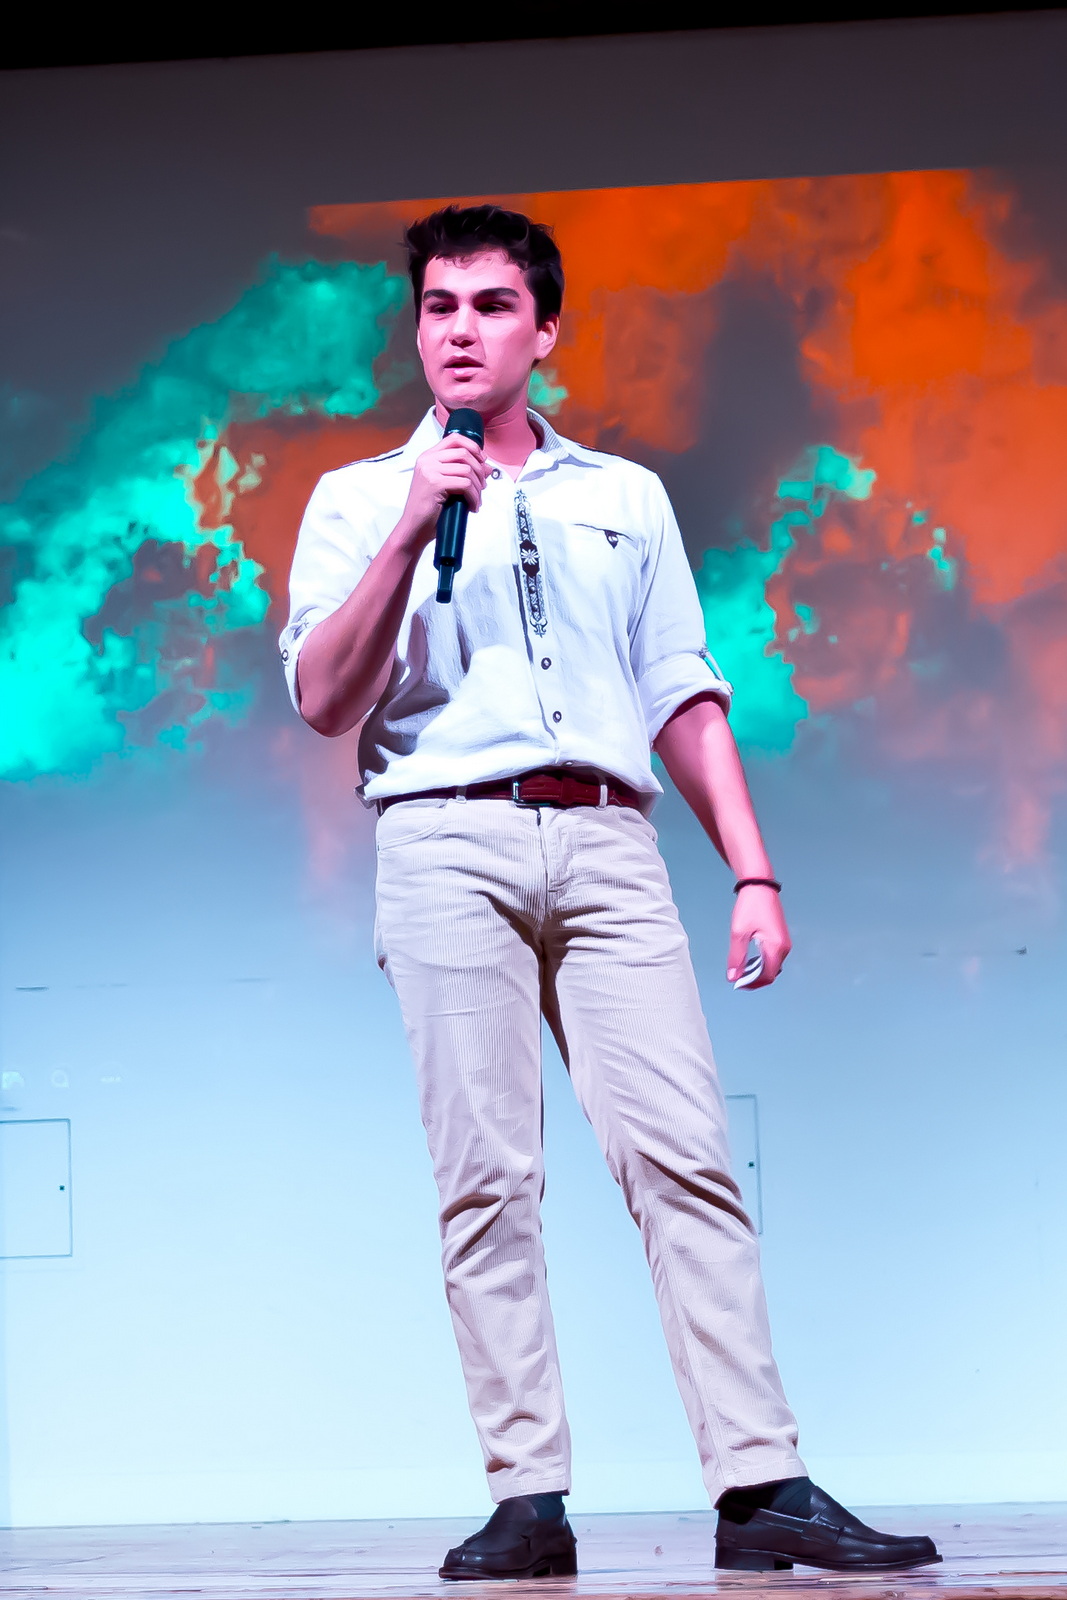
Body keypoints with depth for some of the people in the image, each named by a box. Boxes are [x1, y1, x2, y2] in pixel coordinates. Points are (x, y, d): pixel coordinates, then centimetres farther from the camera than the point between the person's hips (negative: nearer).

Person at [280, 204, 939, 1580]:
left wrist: (752, 871, 9)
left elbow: (685, 697, 19)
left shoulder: (627, 498, 22)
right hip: (447, 843, -1)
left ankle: (762, 1489, -12)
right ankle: (527, 1502, -4)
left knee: (684, 1153, -10)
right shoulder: (358, 500, 15)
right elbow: (325, 704, 3)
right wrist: (411, 534, -7)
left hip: (608, 842, 1)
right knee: (487, 1176, -6)